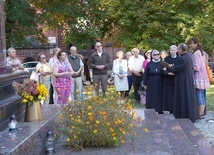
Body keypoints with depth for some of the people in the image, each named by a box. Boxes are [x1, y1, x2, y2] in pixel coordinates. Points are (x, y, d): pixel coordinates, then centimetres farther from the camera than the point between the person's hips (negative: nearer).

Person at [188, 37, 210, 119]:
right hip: (203, 77, 10)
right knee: (202, 96, 13)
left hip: (199, 78, -10)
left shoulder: (195, 53, -15)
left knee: (199, 96, -5)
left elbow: (196, 68, -19)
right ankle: (202, 112, 18)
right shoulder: (201, 52, 15)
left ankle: (200, 114, -1)